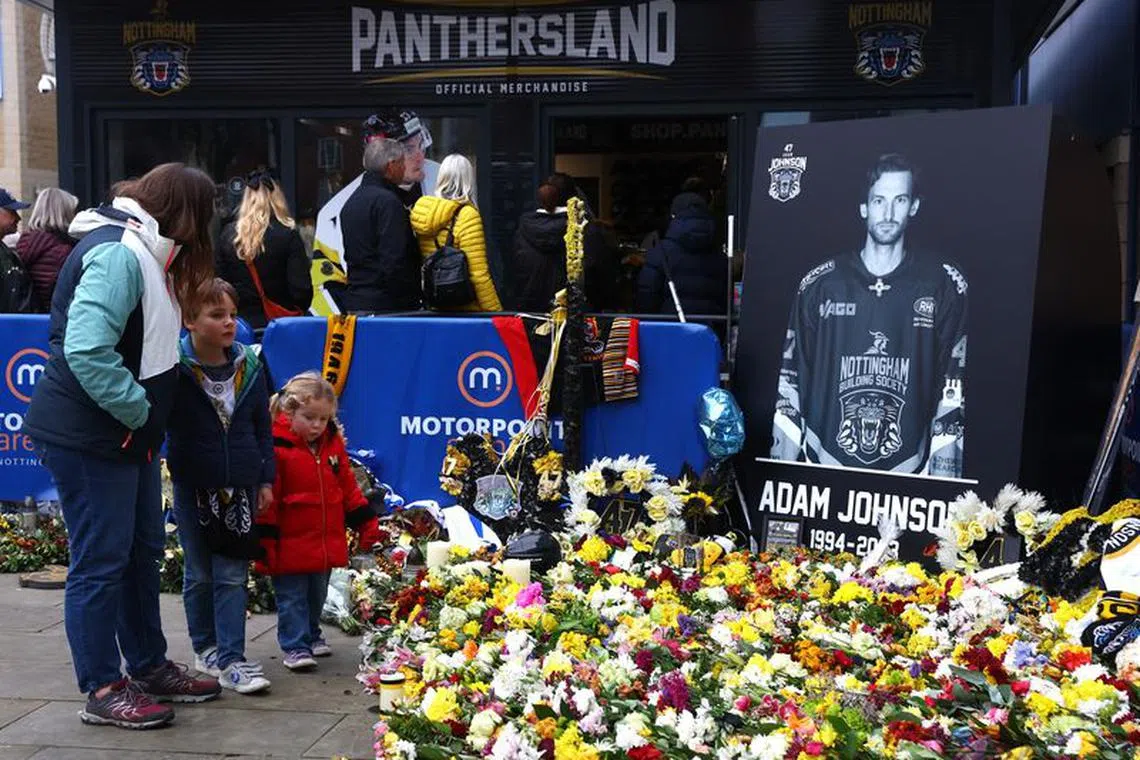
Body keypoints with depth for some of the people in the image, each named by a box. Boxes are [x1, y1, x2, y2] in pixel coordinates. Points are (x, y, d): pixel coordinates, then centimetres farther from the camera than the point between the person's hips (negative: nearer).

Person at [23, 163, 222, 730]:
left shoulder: (141, 252, 13)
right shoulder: (118, 254, -21)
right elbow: (86, 351, -30)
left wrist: (145, 414, 7)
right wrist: (138, 409, -20)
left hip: (126, 434, 10)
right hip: (87, 437, -10)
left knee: (143, 551, 17)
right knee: (100, 561, -1)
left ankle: (149, 666, 29)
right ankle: (103, 690, 10)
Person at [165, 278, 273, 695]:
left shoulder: (249, 366, 1)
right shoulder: (174, 368, -10)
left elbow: (262, 427, 8)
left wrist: (266, 480, 6)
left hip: (239, 487, 2)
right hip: (193, 487, -2)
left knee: (232, 575, 2)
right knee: (199, 574, 12)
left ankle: (230, 659, 6)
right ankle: (206, 649, 28)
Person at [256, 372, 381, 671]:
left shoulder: (333, 444, 5)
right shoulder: (276, 447, -15)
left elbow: (348, 486, 14)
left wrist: (366, 523, 13)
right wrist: (265, 541, -14)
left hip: (327, 543, 6)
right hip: (291, 545, -6)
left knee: (317, 595, 20)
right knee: (292, 598, 2)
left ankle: (311, 636, 37)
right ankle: (295, 647, 11)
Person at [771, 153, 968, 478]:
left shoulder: (943, 284, 1)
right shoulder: (820, 284, 3)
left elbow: (953, 385, 1)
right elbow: (790, 379, 5)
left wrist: (943, 477, -4)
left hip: (908, 475, 0)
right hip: (823, 464, 1)